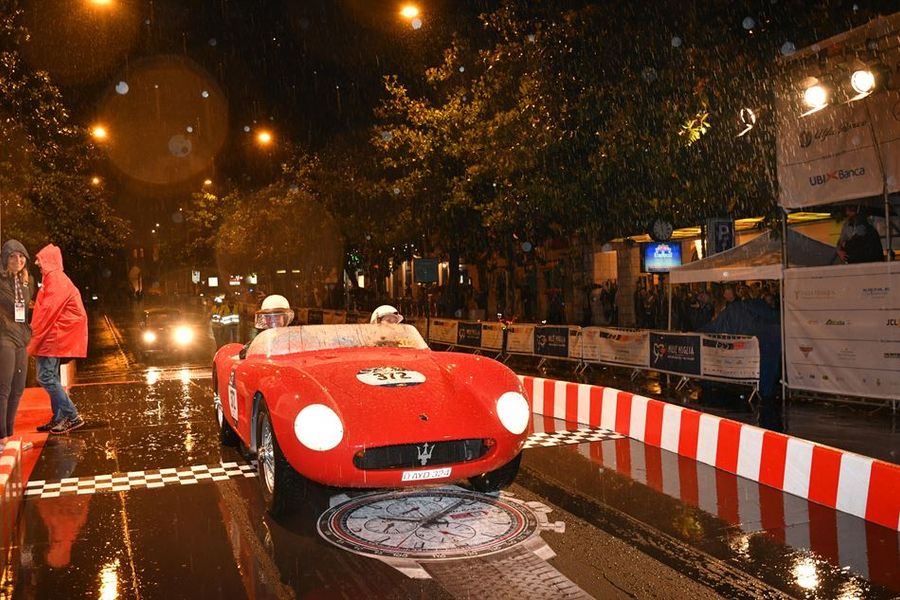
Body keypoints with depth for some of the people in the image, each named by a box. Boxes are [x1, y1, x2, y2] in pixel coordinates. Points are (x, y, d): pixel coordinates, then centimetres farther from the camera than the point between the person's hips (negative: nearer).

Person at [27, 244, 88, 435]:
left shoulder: (55, 279, -13)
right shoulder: (55, 279, 18)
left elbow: (48, 311, -19)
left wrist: (33, 339, -15)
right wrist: (36, 338, 14)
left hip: (54, 336, -10)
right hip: (54, 336, 10)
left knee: (45, 377, -11)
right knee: (51, 377, 11)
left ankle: (72, 416, -10)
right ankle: (59, 418, 15)